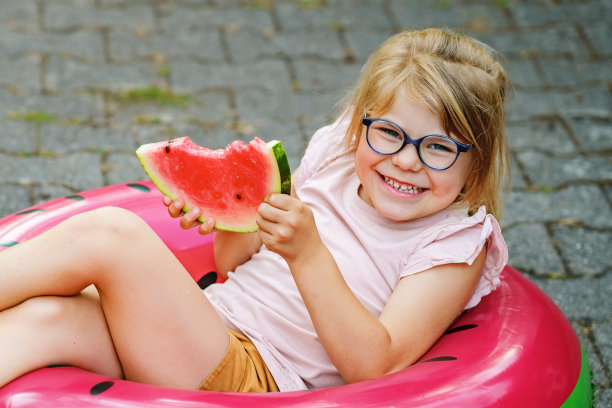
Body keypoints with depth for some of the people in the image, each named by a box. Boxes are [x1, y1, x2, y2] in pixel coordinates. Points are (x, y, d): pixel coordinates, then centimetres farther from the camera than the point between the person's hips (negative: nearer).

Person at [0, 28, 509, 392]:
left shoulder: (456, 245, -5)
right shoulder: (331, 161, 14)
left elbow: (372, 365, -17)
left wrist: (308, 254, -26)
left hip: (255, 380, -6)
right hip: (207, 329, 7)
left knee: (109, 233, -24)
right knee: (48, 317, -25)